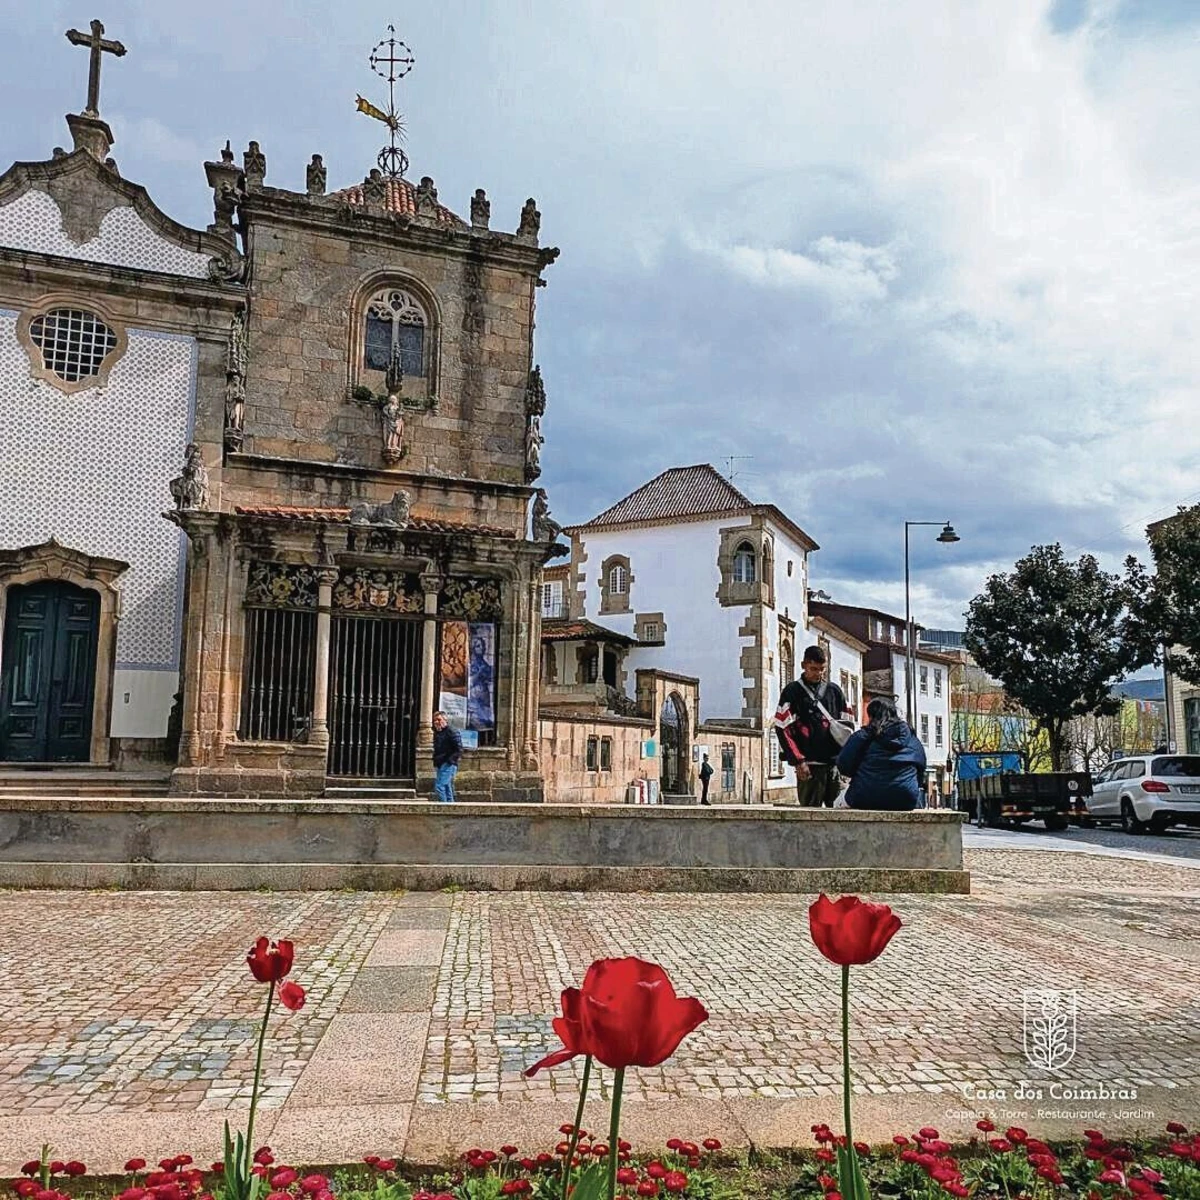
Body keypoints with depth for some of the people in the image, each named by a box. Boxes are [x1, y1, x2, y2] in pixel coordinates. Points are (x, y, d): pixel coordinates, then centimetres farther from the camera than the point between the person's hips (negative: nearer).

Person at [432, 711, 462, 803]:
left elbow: (459, 749, -14)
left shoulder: (452, 731, -9)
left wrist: (449, 760, -18)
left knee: (439, 787, -18)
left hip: (448, 765, -9)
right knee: (447, 789, 10)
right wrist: (435, 761, 15)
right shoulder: (437, 733, 18)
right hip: (440, 765, 9)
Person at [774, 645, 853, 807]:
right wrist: (799, 761, -11)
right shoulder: (793, 692, 3)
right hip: (810, 764, -4)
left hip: (836, 763, 4)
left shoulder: (834, 691, 16)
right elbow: (782, 729, -3)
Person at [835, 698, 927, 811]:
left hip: (865, 801, -1)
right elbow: (921, 767, 16)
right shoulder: (910, 736, 12)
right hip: (905, 803, 2)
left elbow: (843, 766, 0)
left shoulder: (861, 736, 3)